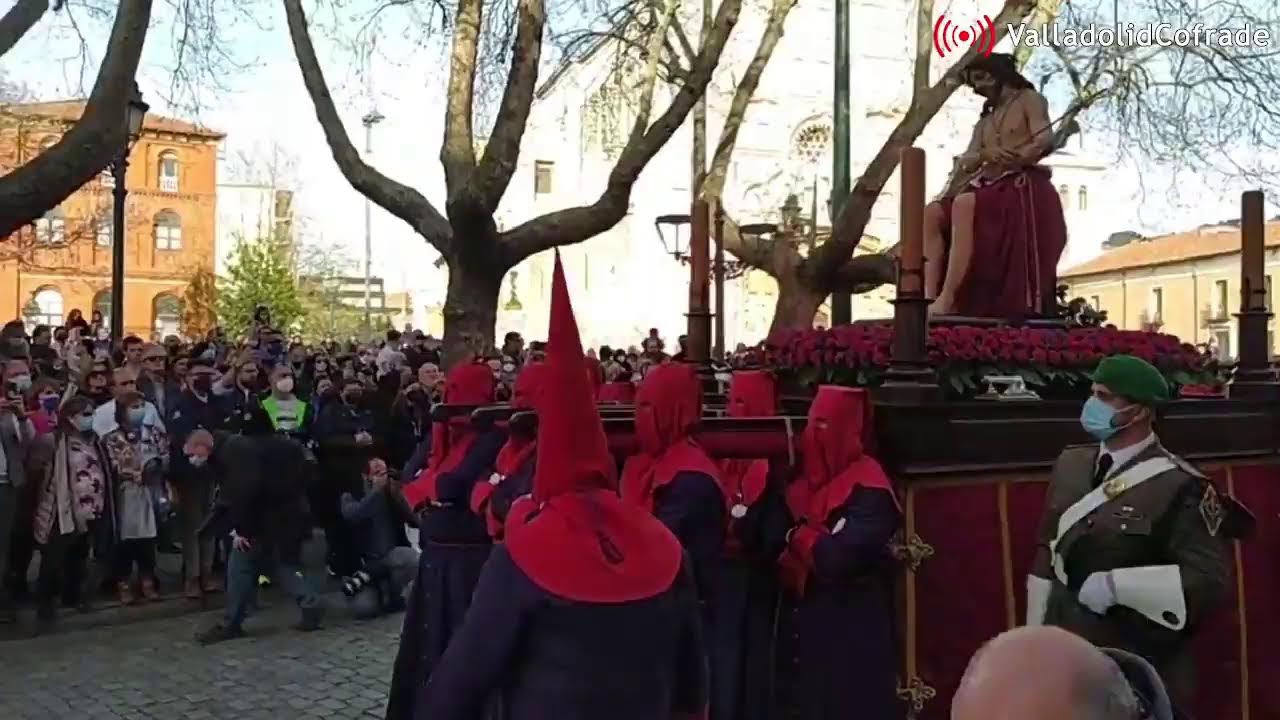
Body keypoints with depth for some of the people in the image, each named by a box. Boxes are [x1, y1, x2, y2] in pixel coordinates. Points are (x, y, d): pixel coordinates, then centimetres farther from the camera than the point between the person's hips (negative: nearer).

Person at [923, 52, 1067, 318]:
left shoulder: (1029, 100, 11)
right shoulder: (985, 121, 27)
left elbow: (1044, 141, -8)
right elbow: (965, 163, 10)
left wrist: (1009, 161, -18)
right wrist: (986, 154, -12)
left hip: (1022, 186, -7)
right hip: (988, 189, 7)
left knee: (964, 205, -35)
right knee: (931, 214, -20)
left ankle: (947, 299, -43)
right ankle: (930, 297, -35)